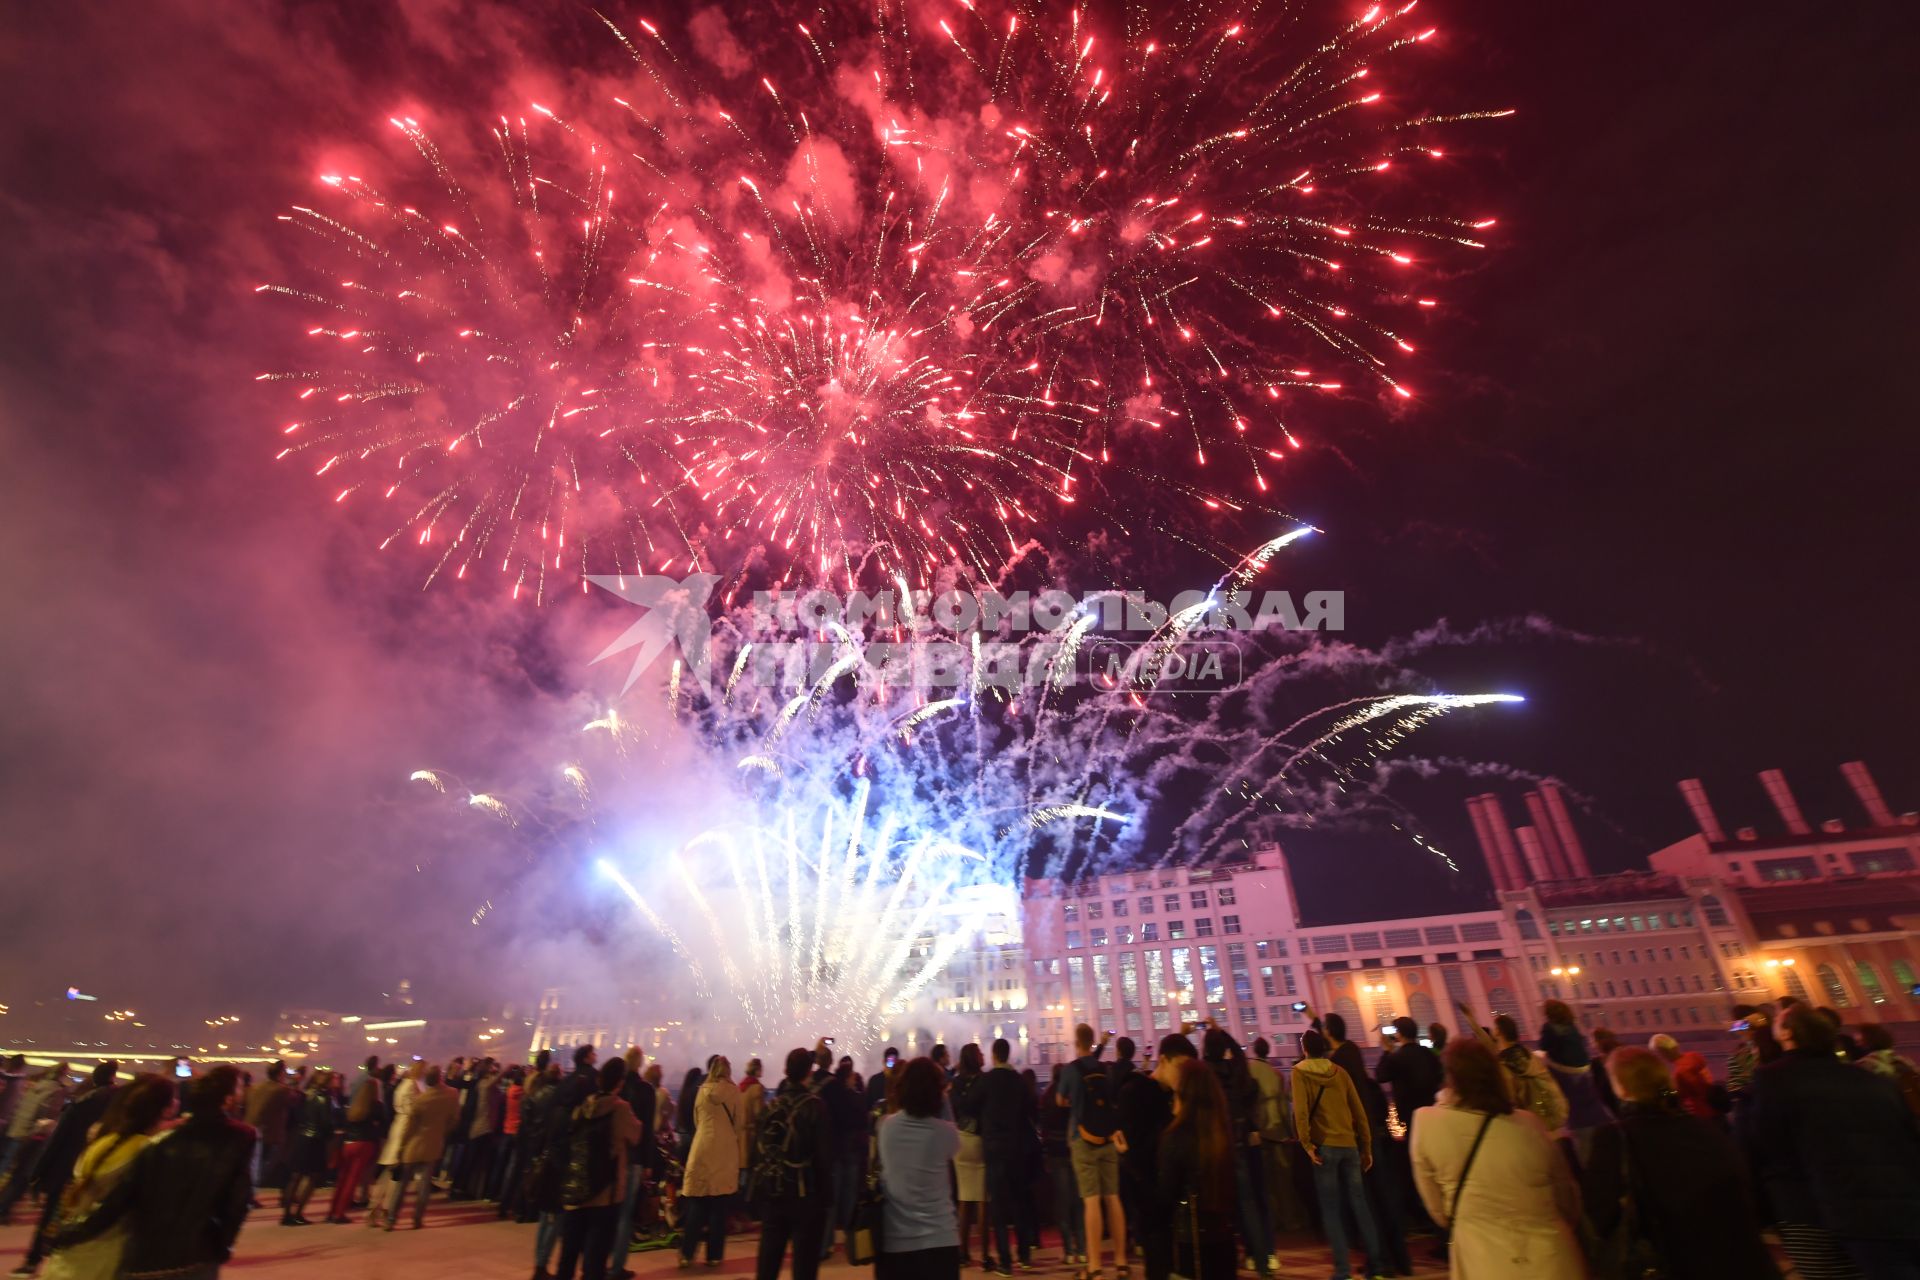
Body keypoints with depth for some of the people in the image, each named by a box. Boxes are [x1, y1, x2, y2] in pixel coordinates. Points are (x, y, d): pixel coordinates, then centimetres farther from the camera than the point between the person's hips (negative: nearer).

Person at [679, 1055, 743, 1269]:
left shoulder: (702, 1090, 6)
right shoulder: (732, 1090, -1)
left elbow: (696, 1121, 18)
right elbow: (738, 1123, 6)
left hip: (702, 1148, 2)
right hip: (726, 1151, -2)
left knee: (696, 1204, 11)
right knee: (719, 1206, 7)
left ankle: (687, 1253, 9)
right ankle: (714, 1255, 10)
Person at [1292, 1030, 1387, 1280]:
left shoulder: (1300, 1072, -3)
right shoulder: (1339, 1072, 8)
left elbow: (1300, 1110, -15)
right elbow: (1359, 1111, 8)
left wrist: (1306, 1143, -11)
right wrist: (1367, 1147, 15)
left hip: (1324, 1146, -4)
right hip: (1350, 1145, 4)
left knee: (1331, 1208, 5)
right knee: (1359, 1203, 12)